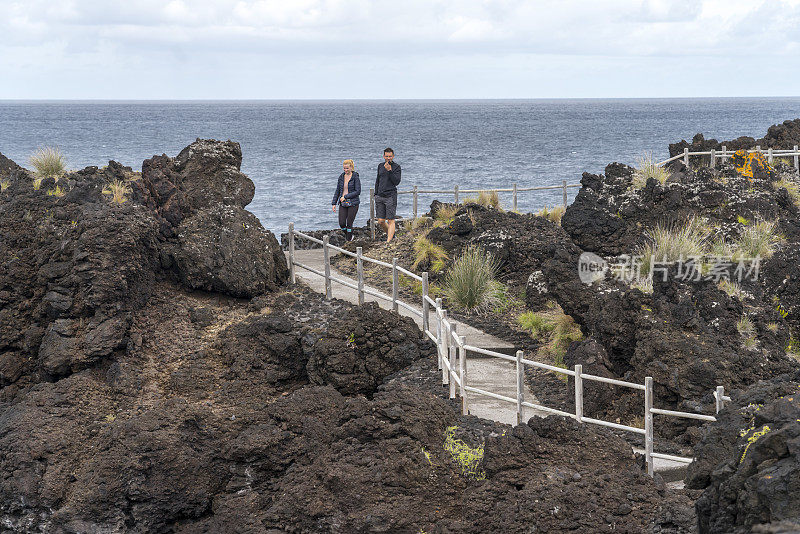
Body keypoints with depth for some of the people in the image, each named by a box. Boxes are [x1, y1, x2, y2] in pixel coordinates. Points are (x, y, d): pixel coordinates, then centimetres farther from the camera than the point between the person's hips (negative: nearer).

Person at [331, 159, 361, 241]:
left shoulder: (355, 177, -8)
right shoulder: (341, 177, 7)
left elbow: (358, 191, -13)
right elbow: (338, 191, 13)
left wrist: (346, 197, -16)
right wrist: (334, 203, 8)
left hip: (353, 203, -4)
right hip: (343, 204, 4)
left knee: (349, 223, -4)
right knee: (342, 223, -4)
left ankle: (349, 240, 7)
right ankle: (347, 235, 24)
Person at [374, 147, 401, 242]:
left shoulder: (396, 167, -2)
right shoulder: (380, 166, 13)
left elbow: (397, 181, -12)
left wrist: (389, 170, -20)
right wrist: (376, 194, 18)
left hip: (391, 196, -5)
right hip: (380, 197, 5)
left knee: (391, 221, -6)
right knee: (380, 221, 4)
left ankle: (389, 240, -8)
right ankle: (390, 234, 27)